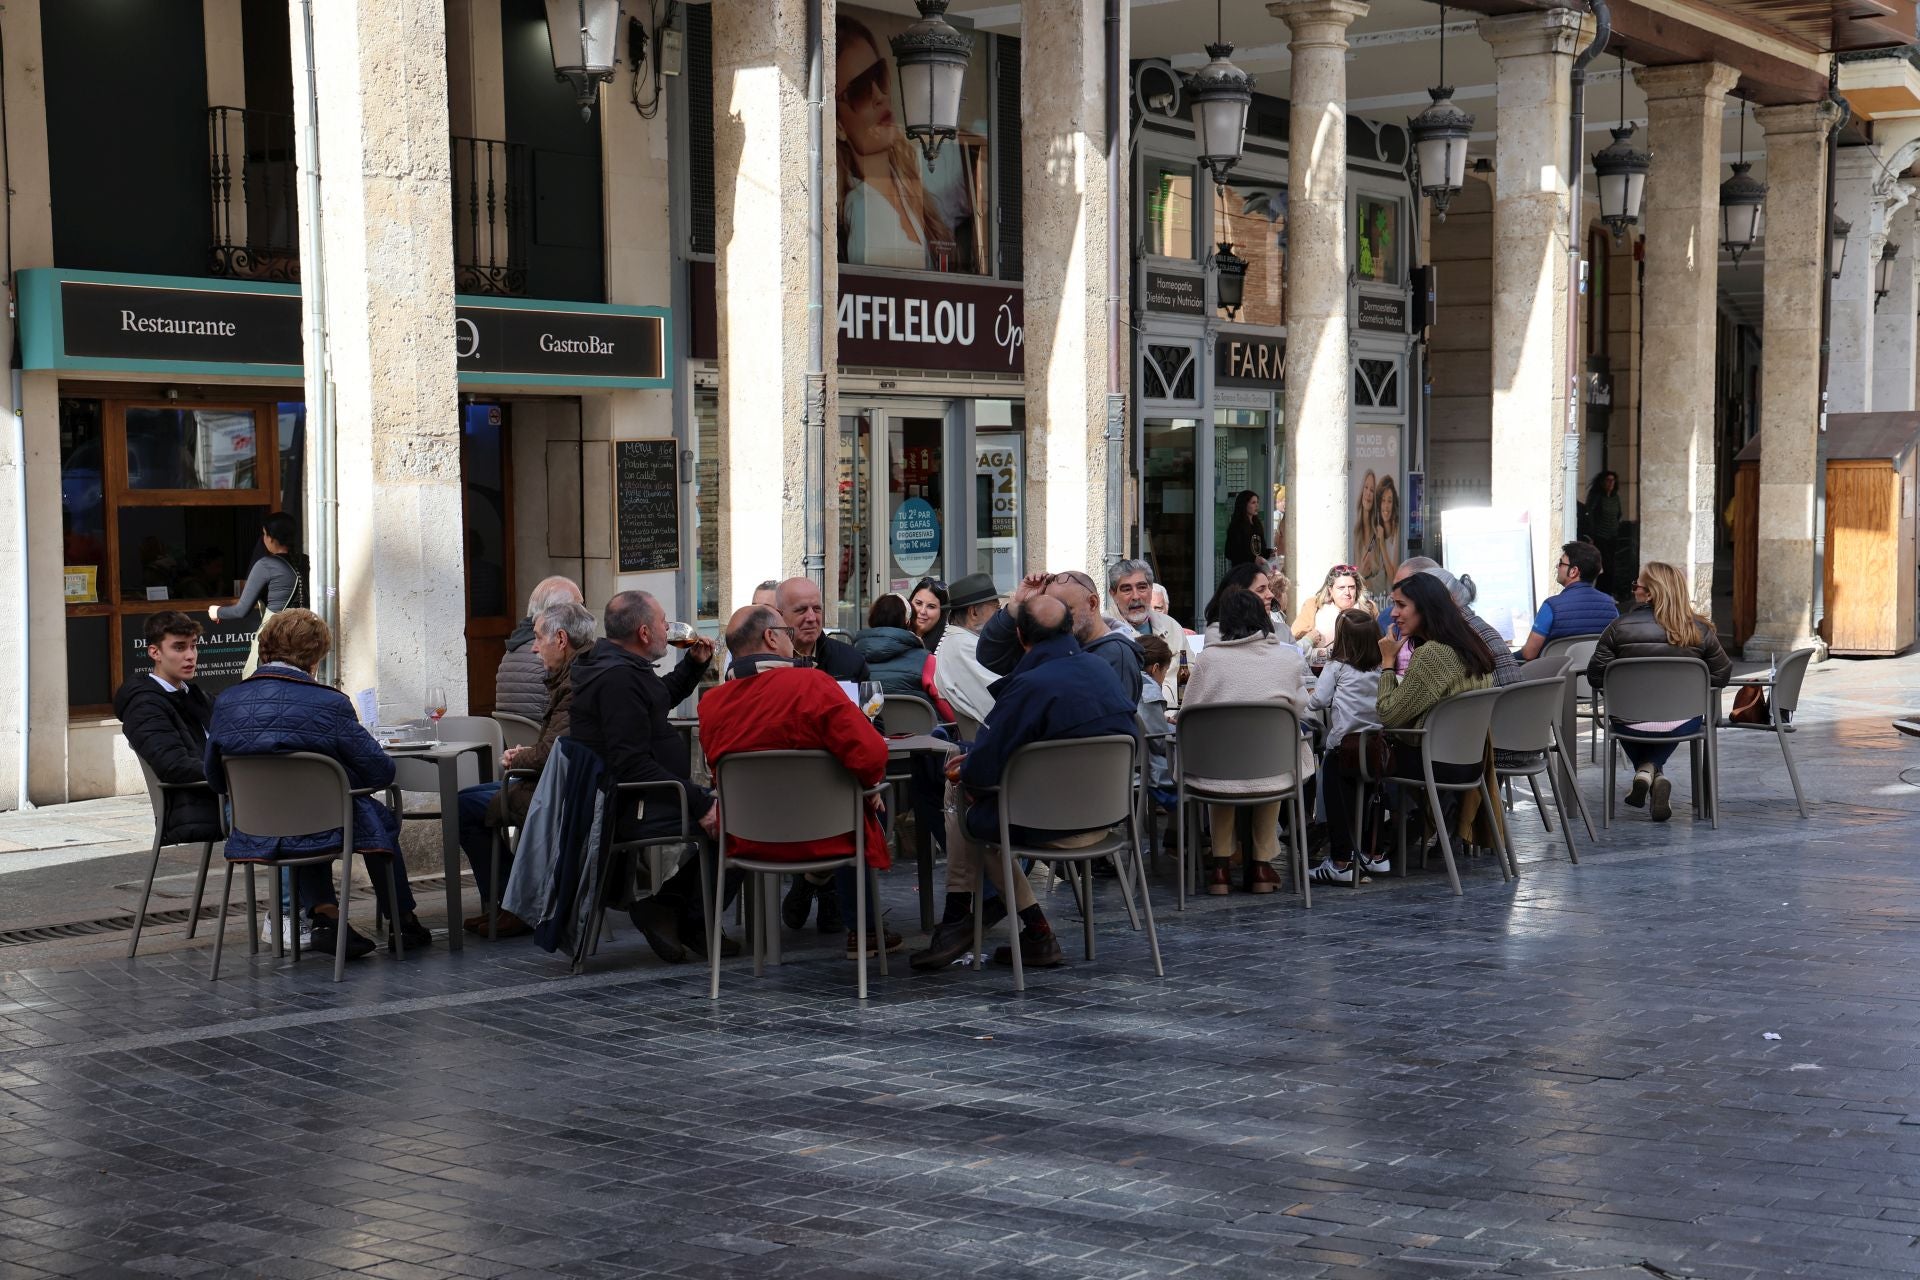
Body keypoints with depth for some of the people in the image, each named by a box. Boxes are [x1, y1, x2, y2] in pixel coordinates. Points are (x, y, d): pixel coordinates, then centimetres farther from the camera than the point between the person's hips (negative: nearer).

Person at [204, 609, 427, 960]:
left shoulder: (226, 703, -5)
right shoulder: (329, 704, -16)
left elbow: (216, 782, 6)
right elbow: (382, 773, -11)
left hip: (255, 836, 4)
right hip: (321, 831, -3)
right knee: (382, 818, 28)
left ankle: (324, 915, 20)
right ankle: (404, 922, 37)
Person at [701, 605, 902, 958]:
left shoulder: (710, 703, -8)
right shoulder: (811, 684, -22)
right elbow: (870, 754, -26)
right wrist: (869, 784, -2)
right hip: (823, 837, -5)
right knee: (870, 809, 29)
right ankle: (863, 931, 33)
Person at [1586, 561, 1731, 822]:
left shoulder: (1618, 628, -11)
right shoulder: (1700, 631, -6)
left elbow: (1596, 678, -7)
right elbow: (1721, 676, 2)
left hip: (1632, 723, -1)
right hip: (1682, 725, 1)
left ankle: (1645, 771, 16)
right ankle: (1652, 767, 15)